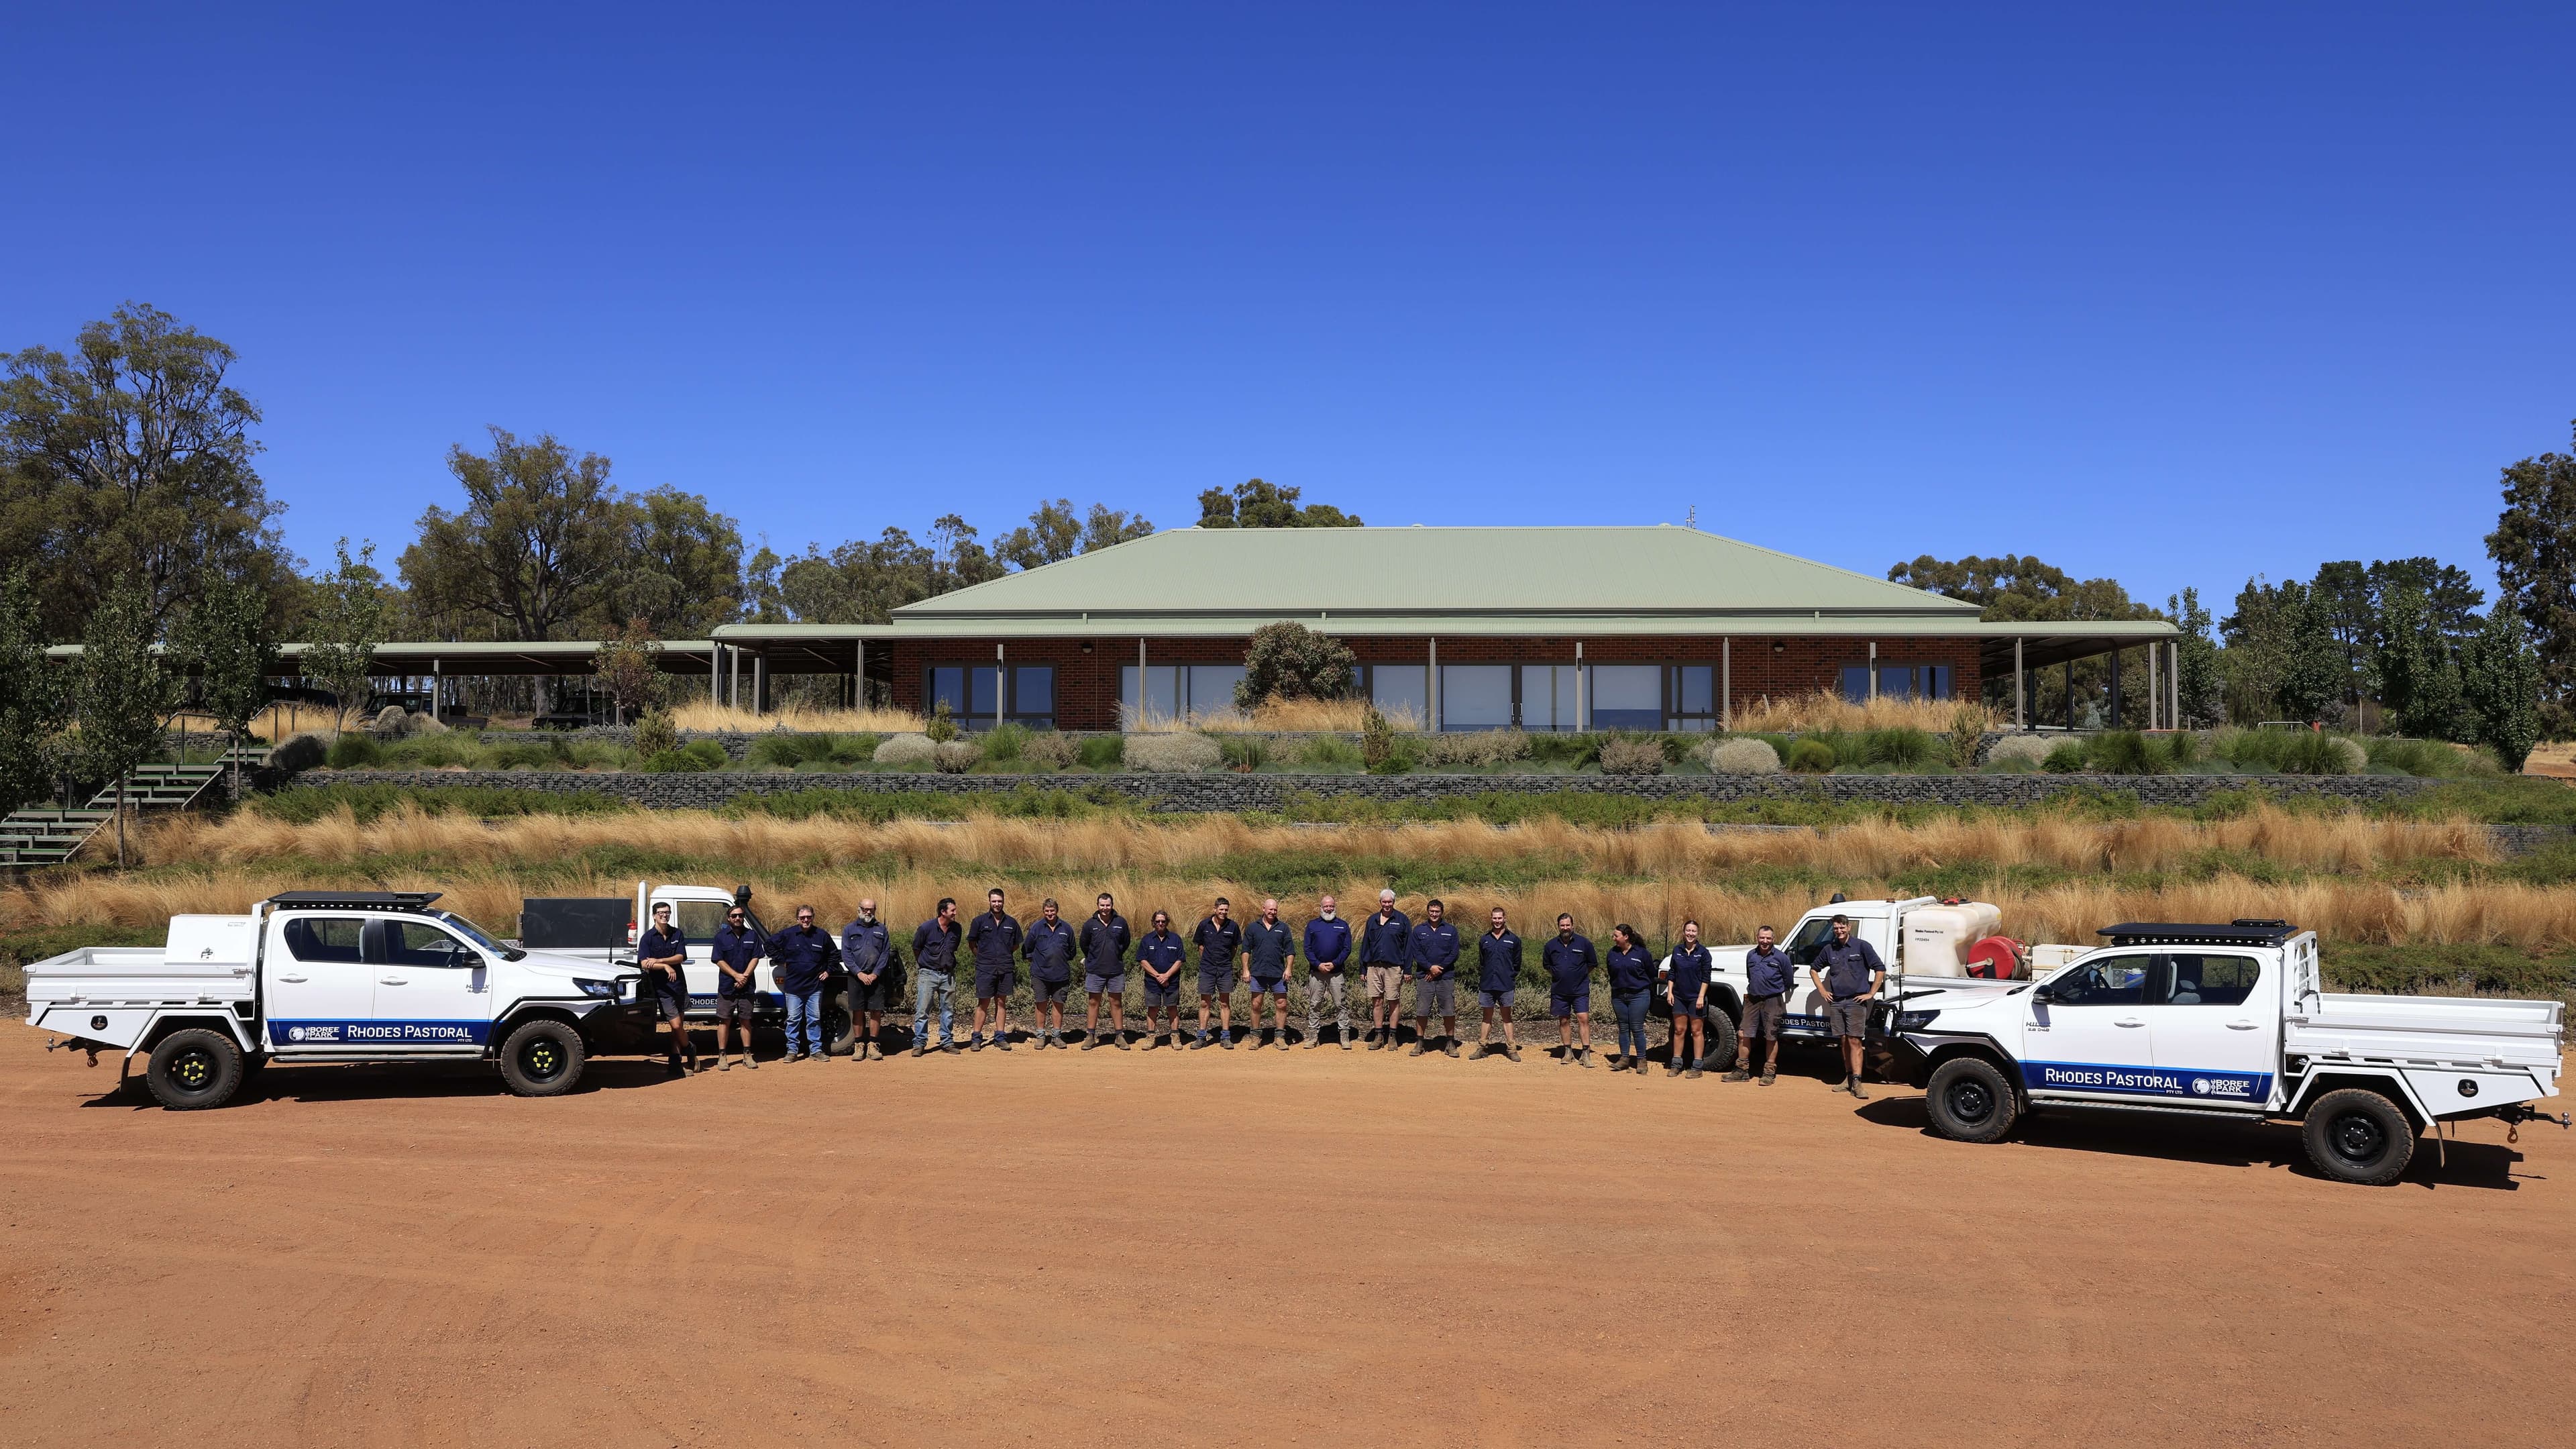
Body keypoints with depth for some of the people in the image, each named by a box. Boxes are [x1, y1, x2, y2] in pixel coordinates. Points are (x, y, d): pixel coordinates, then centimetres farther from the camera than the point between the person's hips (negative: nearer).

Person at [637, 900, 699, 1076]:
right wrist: (665, 966, -25)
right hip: (662, 988, -5)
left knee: (679, 1025, 6)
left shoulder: (677, 935, 6)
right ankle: (689, 1048, 17)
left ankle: (675, 1063, 13)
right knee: (676, 1025, -10)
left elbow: (680, 957, -4)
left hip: (679, 985, 5)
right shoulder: (647, 938, -5)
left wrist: (658, 960, -17)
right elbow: (645, 964, -14)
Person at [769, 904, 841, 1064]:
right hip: (793, 986, -1)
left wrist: (828, 970, 8)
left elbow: (835, 954, 16)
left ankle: (816, 1051, 10)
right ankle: (792, 1051, 11)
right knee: (793, 1019, 3)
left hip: (815, 986, 1)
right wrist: (781, 961, 5)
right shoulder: (788, 935, -2)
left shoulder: (822, 936, 2)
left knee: (814, 1019, 5)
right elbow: (771, 945, 10)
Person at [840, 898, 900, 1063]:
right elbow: (846, 954, 1)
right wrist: (859, 973, -10)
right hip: (856, 977, 0)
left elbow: (886, 953, 5)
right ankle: (859, 1046, 8)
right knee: (857, 1012, 1)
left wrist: (876, 974, -7)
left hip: (876, 977, 1)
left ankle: (873, 1045, 6)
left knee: (876, 1011, -1)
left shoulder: (881, 929, 10)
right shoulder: (849, 930, 8)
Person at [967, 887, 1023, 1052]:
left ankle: (1000, 1037, 13)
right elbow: (972, 944, 9)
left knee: (1001, 1003, 7)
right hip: (985, 969, -2)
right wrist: (984, 956, 6)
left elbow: (1016, 945, 18)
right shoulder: (980, 921, 1)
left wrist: (1004, 955, 9)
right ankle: (976, 1038, 4)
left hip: (1005, 968, 2)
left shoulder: (1011, 923, 7)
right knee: (983, 1003, -1)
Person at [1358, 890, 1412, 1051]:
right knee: (1376, 1001, 6)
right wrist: (1363, 968, 10)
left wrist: (1407, 969, -5)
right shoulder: (1372, 921, 11)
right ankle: (1378, 1036, 13)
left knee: (1394, 1002, 1)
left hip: (1394, 967, -3)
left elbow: (1408, 946, 0)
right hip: (1374, 967, 3)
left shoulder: (1402, 920, 1)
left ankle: (1392, 1036, 10)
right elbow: (1365, 945, 14)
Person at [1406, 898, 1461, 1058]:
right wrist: (1430, 967, -13)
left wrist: (1439, 969, -9)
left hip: (1446, 977, 0)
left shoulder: (1451, 931, 6)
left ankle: (1450, 1043, 11)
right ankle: (1419, 1043, 8)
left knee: (1449, 1011, 0)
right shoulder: (1419, 930, 7)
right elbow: (1416, 953, 1)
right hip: (1424, 977, 0)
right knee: (1421, 1011, 0)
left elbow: (1454, 954, 1)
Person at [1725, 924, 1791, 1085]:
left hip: (1772, 1002, -4)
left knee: (1771, 1037, 2)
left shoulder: (1781, 957, -6)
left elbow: (1789, 979, 5)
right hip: (1752, 1000, 4)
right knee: (1743, 1035, 2)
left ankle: (1769, 1072, 10)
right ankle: (1742, 1070, 11)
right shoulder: (1751, 955, 8)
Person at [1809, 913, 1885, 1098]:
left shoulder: (1862, 946, -3)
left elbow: (1880, 969, -4)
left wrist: (1871, 994, -7)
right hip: (1836, 1002, 5)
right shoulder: (1829, 949, 10)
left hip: (1855, 1001, -5)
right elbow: (1814, 969, 24)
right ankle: (1848, 1078, 17)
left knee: (1854, 1041, -9)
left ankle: (1856, 1083, -13)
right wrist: (1822, 991, 14)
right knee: (1844, 1041, 10)